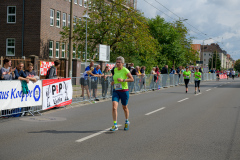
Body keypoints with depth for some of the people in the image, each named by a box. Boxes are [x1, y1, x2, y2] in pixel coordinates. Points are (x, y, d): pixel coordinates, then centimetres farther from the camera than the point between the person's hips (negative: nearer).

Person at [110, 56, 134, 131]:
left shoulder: (125, 70, -12)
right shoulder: (115, 70, 6)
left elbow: (132, 79, -12)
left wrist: (123, 80, -23)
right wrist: (113, 82, 4)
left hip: (124, 91, -4)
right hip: (116, 91, 4)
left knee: (124, 107, 12)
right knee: (114, 107, -14)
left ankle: (127, 122, 39)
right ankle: (115, 125, -13)